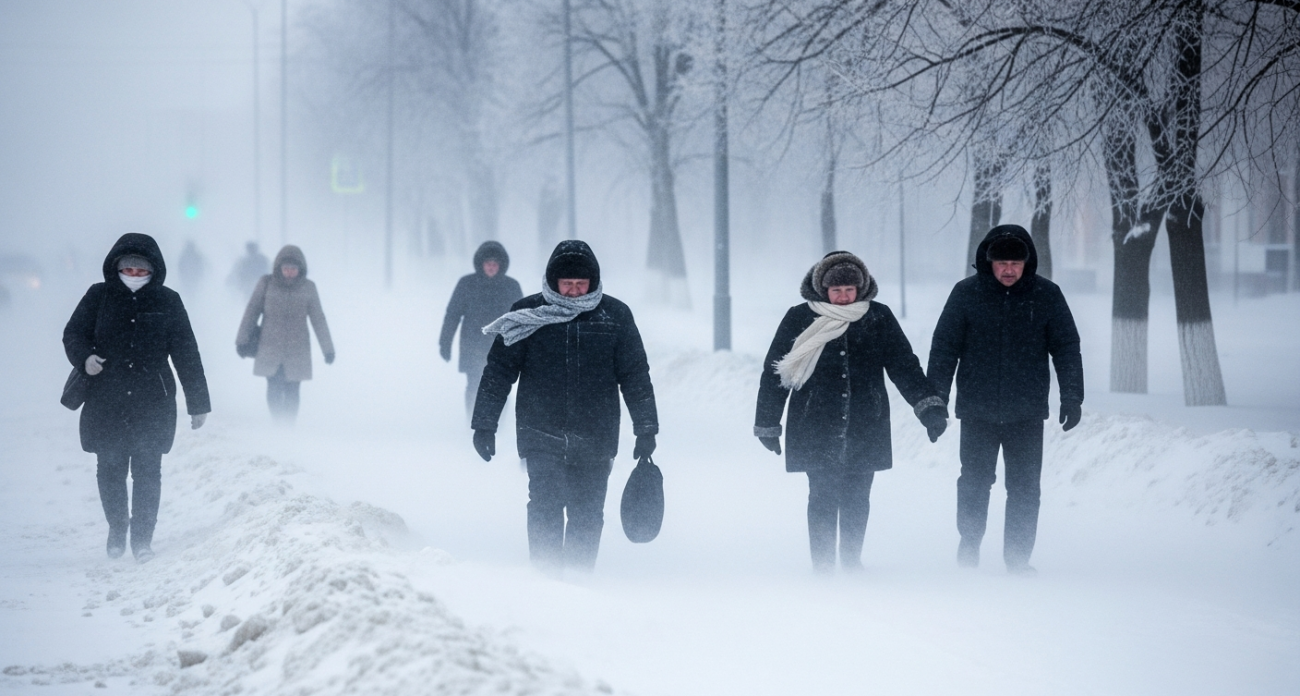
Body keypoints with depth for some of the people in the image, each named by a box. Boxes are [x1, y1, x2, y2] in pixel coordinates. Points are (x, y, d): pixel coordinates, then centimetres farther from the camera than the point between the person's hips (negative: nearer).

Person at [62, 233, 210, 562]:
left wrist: (198, 403, 3)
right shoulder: (99, 296, 1)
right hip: (106, 401, 1)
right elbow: (73, 333, 7)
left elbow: (186, 353, 3)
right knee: (110, 469, 7)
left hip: (153, 403, -1)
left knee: (147, 472, -3)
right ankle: (117, 529, 28)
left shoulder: (168, 302, 1)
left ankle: (143, 537, 9)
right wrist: (85, 357, -17)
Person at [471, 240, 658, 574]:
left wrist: (646, 429, 6)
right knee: (545, 509, -11)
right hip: (541, 435, -1)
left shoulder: (615, 315, 3)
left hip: (595, 440, 1)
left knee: (588, 515, 5)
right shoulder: (528, 314, 0)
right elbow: (499, 369, 5)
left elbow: (636, 375, 9)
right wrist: (484, 424, 2)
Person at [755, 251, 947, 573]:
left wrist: (929, 406, -12)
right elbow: (774, 373, 3)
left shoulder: (878, 319, 2)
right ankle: (822, 567, 4)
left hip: (864, 430, 2)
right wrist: (768, 423, 5)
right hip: (816, 429, -2)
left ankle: (852, 563, 20)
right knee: (823, 498, -4)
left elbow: (904, 365, 0)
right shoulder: (800, 320, -3)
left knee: (857, 499, 6)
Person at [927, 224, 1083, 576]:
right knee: (974, 482, 6)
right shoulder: (967, 293, -3)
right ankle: (969, 545, 24)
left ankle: (1018, 557, 10)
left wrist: (1072, 397, 1)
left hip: (1027, 413, 0)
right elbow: (944, 346, 1)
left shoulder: (1046, 295, 0)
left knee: (1025, 488, 2)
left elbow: (1067, 348, 6)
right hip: (977, 411, 0)